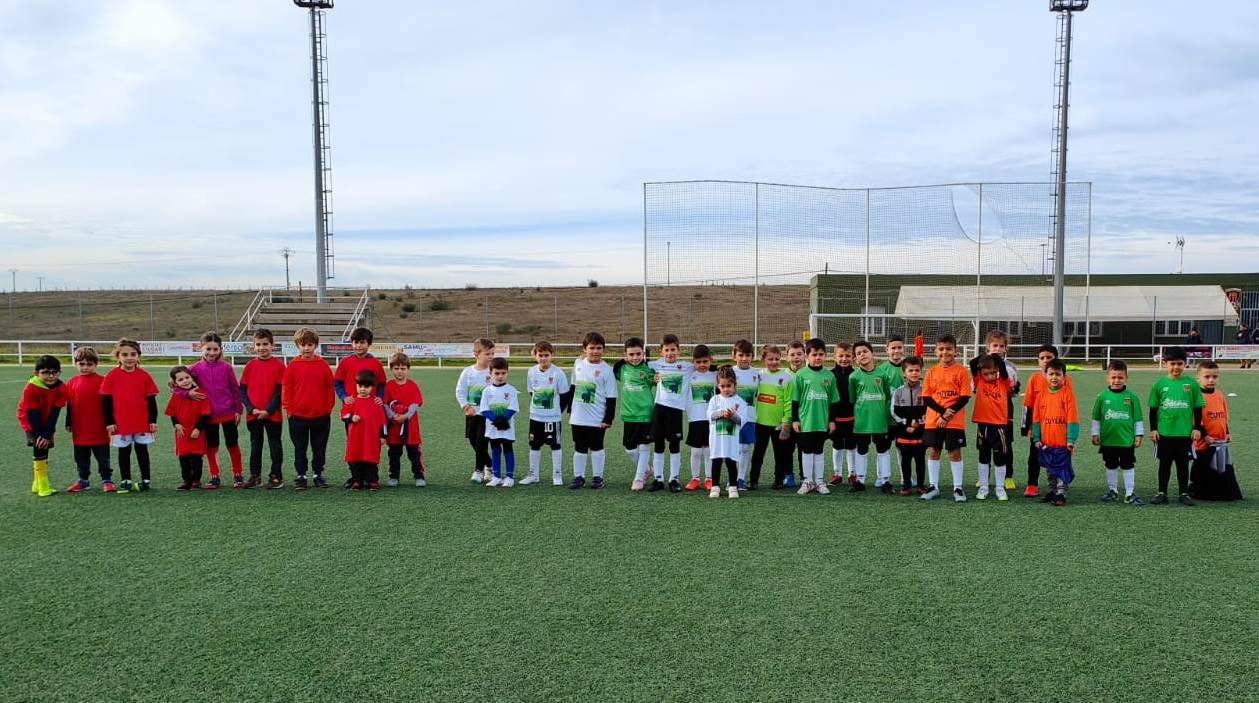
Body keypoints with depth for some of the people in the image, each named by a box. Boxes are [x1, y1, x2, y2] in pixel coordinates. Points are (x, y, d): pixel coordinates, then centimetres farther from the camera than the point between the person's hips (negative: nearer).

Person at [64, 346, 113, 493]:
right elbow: (69, 405, 10)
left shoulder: (102, 381, -7)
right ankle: (83, 480, 26)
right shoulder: (72, 383, 4)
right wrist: (68, 424, 11)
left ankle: (106, 480, 12)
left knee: (103, 457, 4)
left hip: (99, 429, -4)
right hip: (80, 429, 4)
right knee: (81, 458, 14)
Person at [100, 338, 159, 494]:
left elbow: (151, 399, 3)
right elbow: (106, 400, 0)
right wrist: (109, 422, -3)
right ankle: (125, 481, 19)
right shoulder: (112, 376, -3)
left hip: (142, 422, 0)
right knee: (123, 452, 10)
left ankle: (145, 480, 16)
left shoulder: (144, 375, -1)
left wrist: (153, 420, 0)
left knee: (142, 451, 8)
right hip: (120, 423, 0)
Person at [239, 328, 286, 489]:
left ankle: (276, 476, 13)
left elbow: (280, 391, -9)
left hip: (273, 414, -3)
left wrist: (268, 410, -15)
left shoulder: (278, 366, -6)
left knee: (275, 445, 5)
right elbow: (242, 390, 3)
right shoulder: (250, 365, 3)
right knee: (255, 445, 13)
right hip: (253, 414, 3)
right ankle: (255, 475, 22)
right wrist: (251, 409, -8)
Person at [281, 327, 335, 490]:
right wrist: (289, 409, -3)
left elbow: (330, 388, 4)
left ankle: (318, 474, 21)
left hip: (321, 416, 1)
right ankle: (301, 476, 18)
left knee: (319, 448, 10)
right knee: (300, 449, 9)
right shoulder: (292, 366, -3)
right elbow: (286, 388, 0)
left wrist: (328, 408, 1)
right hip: (298, 416, -1)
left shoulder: (323, 365, 0)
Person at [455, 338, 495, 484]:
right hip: (471, 414, 4)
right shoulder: (467, 372, 0)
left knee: (481, 441, -9)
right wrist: (466, 406, -11)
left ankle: (478, 470, 2)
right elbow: (459, 391, 1)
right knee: (473, 441, 10)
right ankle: (489, 465, 30)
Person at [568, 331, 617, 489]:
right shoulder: (578, 363, 3)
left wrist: (608, 419, -10)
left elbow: (611, 397, -8)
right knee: (579, 448, 10)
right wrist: (570, 409, 18)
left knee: (596, 447, 6)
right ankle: (578, 477, 20)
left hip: (597, 418, -4)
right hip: (578, 417, 4)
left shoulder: (606, 370, -10)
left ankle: (598, 477, 18)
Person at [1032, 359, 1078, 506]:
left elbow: (1072, 419, -8)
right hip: (1046, 442, 5)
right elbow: (1036, 418, 8)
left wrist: (1071, 440, -11)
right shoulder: (1042, 394, 4)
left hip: (1062, 443, -5)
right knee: (1049, 469, 16)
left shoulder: (1068, 394, -7)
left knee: (1062, 469, 2)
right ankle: (1052, 491, 29)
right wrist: (1036, 438, 5)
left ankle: (1061, 494, 10)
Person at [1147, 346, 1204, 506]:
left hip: (1185, 432, 0)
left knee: (1183, 464, 8)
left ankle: (1184, 493, 18)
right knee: (1164, 463, 9)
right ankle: (1162, 492, 17)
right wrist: (1153, 429, 1)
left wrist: (1197, 428, 1)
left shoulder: (1192, 384, 0)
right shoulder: (1160, 384, 0)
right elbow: (1153, 409, 4)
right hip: (1164, 432, 0)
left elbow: (1198, 408, 5)